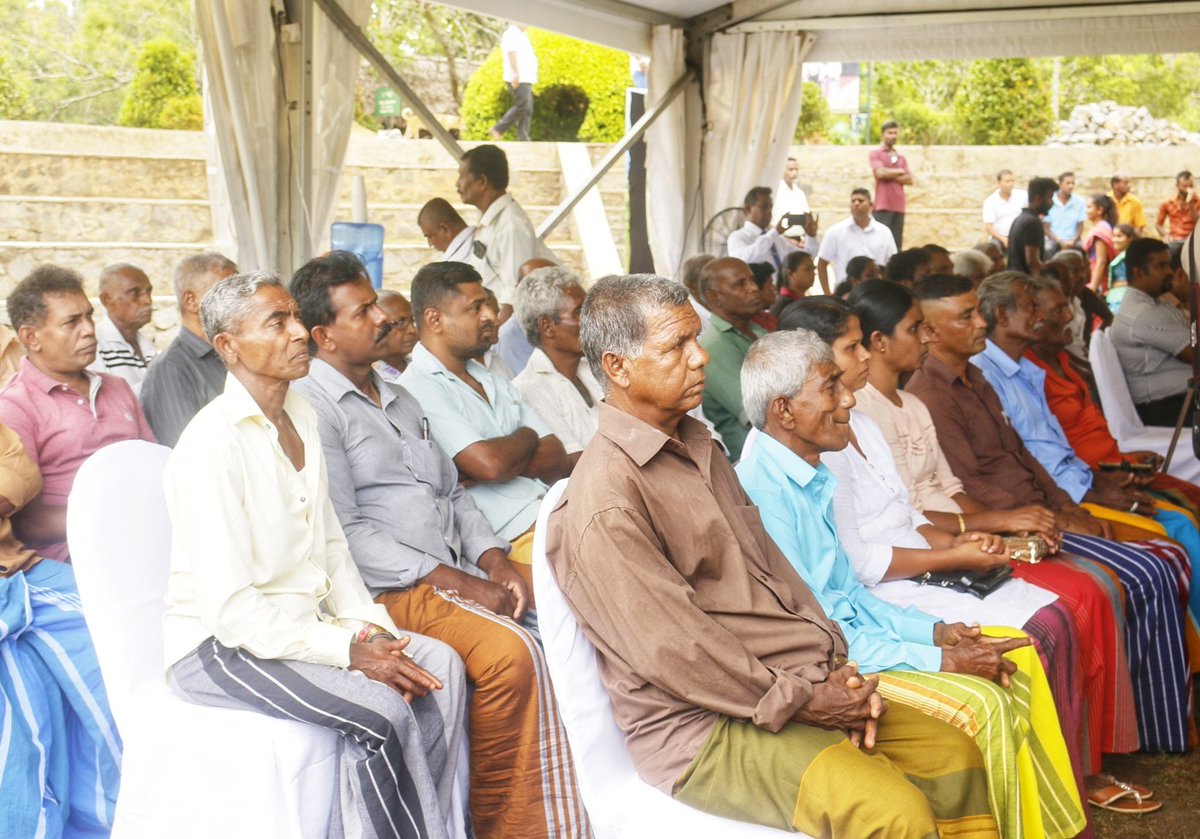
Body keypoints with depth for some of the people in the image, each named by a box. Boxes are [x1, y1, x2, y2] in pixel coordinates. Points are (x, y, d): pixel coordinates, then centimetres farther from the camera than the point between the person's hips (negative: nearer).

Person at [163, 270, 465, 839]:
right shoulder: (211, 445, -19)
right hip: (219, 645, -8)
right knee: (382, 709, -26)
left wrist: (368, 625, -3)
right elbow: (230, 608, -23)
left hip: (301, 623, 8)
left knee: (439, 665, -10)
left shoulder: (300, 415, 8)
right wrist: (348, 650, -23)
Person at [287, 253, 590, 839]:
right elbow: (345, 531, -12)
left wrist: (493, 561, 3)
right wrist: (453, 581, -16)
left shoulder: (399, 399, 23)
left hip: (459, 573, 8)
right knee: (510, 652, -30)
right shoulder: (310, 407, -4)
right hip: (391, 589, -7)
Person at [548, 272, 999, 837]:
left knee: (954, 757, 3)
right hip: (701, 726, -9)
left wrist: (837, 669, 2)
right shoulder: (604, 499, -18)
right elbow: (671, 648, -20)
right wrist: (798, 703, -13)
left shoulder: (701, 450, 14)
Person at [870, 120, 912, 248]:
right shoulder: (876, 154, 4)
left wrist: (890, 175, -4)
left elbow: (909, 180, 8)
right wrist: (899, 171, 1)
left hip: (899, 206, 5)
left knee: (896, 244, 2)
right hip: (883, 205, -5)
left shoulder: (901, 157, 19)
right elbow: (881, 173, -13)